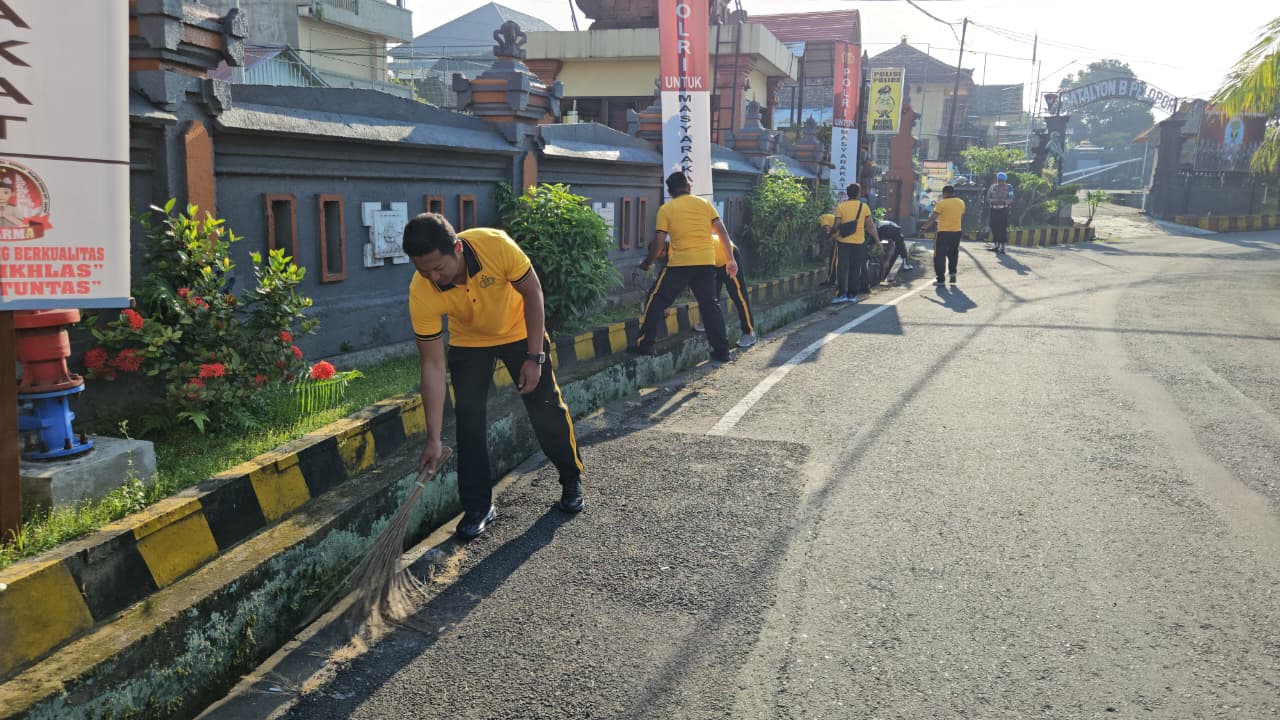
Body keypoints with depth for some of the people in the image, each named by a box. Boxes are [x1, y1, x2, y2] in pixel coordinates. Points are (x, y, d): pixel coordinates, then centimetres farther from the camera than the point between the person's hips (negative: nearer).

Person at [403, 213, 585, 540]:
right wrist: (433, 438, -25)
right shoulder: (421, 294, -32)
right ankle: (478, 507, 6)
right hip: (468, 342, 1)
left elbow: (532, 292, -20)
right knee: (468, 417, -8)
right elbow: (433, 366, -25)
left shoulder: (495, 245, -37)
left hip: (519, 331, 0)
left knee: (547, 407, 2)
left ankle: (571, 479, 25)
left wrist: (535, 358, -21)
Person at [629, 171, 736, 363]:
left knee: (656, 301, 8)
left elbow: (659, 243, -2)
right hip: (706, 262, 3)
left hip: (680, 263, -3)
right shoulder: (704, 204, 11)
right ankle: (722, 350, 12)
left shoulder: (666, 209, 2)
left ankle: (645, 344, 5)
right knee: (710, 305, 12)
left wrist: (647, 263, 13)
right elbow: (722, 231, 6)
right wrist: (730, 259, 10)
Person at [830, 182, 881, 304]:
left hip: (843, 242, -1)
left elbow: (837, 225, -5)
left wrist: (835, 235, 15)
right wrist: (877, 240, 12)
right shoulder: (864, 207, 0)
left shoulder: (841, 207, -4)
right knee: (855, 269, 9)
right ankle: (852, 295, 12)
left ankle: (842, 294, -7)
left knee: (842, 268, 1)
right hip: (859, 242, 1)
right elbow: (870, 226, 2)